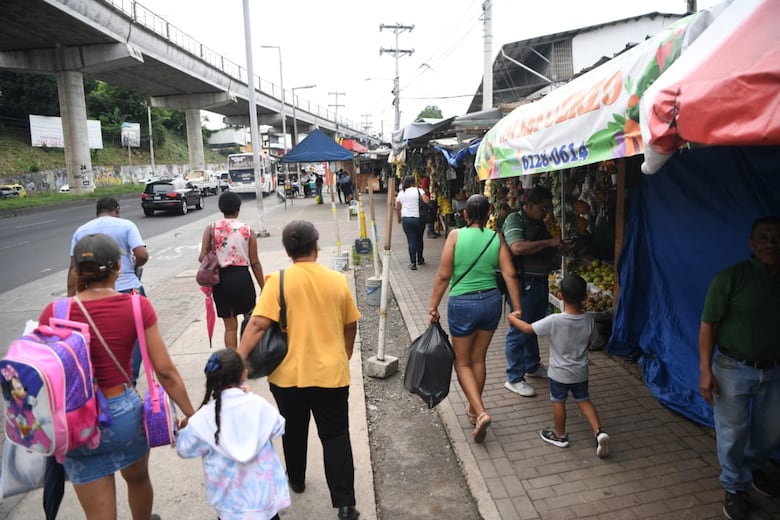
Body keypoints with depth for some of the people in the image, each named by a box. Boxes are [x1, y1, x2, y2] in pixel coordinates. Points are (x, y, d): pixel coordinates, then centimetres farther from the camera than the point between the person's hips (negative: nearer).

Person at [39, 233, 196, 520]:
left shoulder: (53, 313, -10)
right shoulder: (137, 307, -12)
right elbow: (165, 371, -11)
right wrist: (191, 413, 0)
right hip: (125, 411, 0)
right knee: (138, 478, 32)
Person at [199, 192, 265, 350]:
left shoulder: (211, 228, -1)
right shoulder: (248, 230, -3)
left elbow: (202, 257, -7)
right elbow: (255, 262, -3)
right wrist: (263, 287, 4)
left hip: (221, 279, 1)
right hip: (242, 277, -1)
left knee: (230, 326, 12)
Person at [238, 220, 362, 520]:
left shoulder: (278, 281, -10)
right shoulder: (337, 280, -2)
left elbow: (258, 324, -18)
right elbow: (350, 326, 7)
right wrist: (344, 358, 22)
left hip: (289, 374, 0)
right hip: (331, 373, 1)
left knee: (293, 430, 23)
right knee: (335, 436, 10)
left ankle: (296, 480, 42)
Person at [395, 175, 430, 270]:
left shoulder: (401, 193, 5)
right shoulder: (418, 191, -5)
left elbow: (397, 208, 8)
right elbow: (426, 201, -16)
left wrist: (399, 218, 23)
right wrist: (425, 195, 6)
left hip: (406, 219, 1)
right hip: (418, 218, -1)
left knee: (411, 241, 4)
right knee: (419, 239, 17)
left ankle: (413, 263, 1)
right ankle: (420, 259, 30)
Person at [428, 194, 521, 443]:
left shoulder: (456, 235, -10)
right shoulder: (496, 238, -2)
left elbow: (443, 275, -11)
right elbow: (510, 275, -6)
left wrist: (433, 307, -3)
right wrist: (517, 310, -1)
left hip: (462, 304, -4)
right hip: (491, 301, 4)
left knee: (462, 362, 12)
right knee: (478, 359, 19)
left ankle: (480, 412, -3)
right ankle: (473, 409, 33)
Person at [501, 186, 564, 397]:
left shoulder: (538, 223, 15)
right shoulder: (514, 220, -12)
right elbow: (517, 247, -29)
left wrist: (556, 248, 4)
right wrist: (548, 242, -24)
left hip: (540, 281, 9)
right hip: (523, 283, -9)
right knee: (519, 330, -2)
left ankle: (532, 366, 38)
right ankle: (514, 378, 8)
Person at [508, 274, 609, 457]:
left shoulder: (554, 321, -27)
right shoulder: (589, 320, -14)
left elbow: (528, 329, -17)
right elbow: (591, 341, 2)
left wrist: (513, 318, 0)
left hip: (559, 373, -3)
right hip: (581, 372, 4)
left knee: (558, 402, 17)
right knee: (583, 400, 24)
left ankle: (560, 435, 34)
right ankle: (599, 432, 15)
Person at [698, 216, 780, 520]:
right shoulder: (731, 278, -15)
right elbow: (708, 324, -13)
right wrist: (705, 370, -16)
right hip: (733, 369, -5)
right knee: (733, 432, 8)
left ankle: (752, 467, 50)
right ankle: (736, 489, 31)